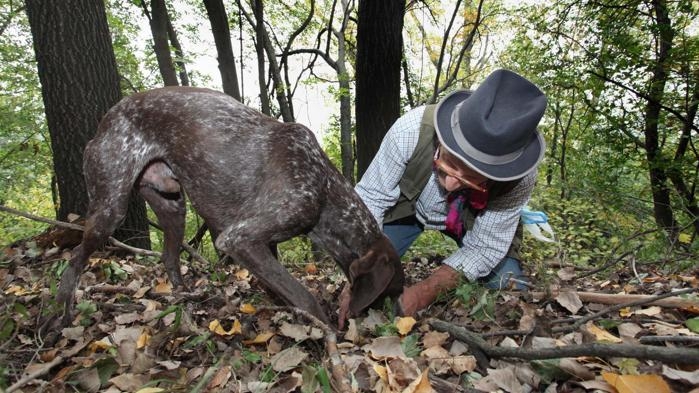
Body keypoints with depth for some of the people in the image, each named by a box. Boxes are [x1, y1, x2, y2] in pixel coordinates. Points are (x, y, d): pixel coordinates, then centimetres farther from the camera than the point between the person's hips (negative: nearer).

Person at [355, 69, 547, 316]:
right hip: (407, 205, 0)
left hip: (475, 220, 1)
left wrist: (426, 291, -38)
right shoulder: (412, 129, -39)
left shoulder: (519, 178, -36)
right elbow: (370, 197, -27)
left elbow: (483, 247, -25)